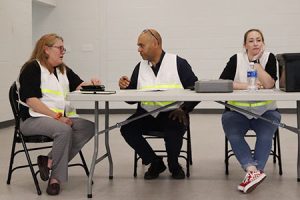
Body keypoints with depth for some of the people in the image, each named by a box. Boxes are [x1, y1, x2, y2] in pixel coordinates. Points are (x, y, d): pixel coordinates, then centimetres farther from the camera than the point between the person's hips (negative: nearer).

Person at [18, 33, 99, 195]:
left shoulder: (64, 70, 20)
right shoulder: (32, 68, -4)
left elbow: (78, 86, 12)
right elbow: (31, 100, -14)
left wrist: (91, 84, -13)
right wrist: (56, 117, -20)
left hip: (63, 117, 7)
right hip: (34, 119, -7)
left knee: (90, 127, -18)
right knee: (64, 130, -35)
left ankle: (50, 161, -17)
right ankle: (56, 178, -18)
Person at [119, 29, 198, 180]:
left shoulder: (178, 63, 0)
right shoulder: (140, 67, 12)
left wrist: (184, 110, -16)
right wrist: (124, 88, -8)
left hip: (172, 114, -4)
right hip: (146, 114, 4)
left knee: (174, 130, -34)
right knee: (127, 128, -21)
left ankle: (174, 165, 1)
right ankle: (155, 163, 2)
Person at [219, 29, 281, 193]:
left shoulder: (269, 58, -1)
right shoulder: (236, 59, -1)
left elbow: (269, 85, -16)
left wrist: (256, 62, -14)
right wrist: (247, 86, -21)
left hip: (265, 111, 0)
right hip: (238, 111, 0)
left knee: (265, 136, -28)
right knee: (233, 136, -27)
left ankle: (251, 171, -31)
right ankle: (254, 171, -39)